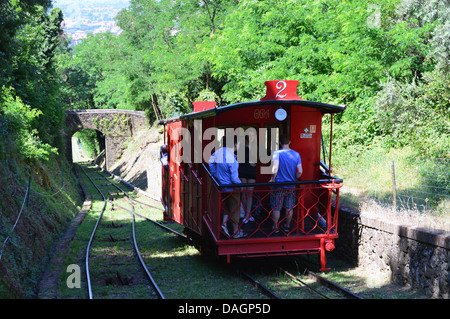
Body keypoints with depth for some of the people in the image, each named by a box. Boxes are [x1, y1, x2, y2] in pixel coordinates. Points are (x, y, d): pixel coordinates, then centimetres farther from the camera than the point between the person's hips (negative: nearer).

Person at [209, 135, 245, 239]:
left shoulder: (220, 151, -8)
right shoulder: (232, 160, -29)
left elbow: (210, 162, 9)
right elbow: (234, 179, -24)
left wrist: (215, 174, 18)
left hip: (221, 184, 7)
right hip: (231, 188, -7)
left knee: (227, 206, 25)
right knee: (235, 209, 7)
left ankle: (224, 223, 13)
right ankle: (236, 232, 17)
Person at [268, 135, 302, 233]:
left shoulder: (277, 153, -14)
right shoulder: (296, 154, -3)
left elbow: (275, 168, -27)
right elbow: (300, 171, -6)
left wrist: (272, 179, -12)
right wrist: (294, 179, 12)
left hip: (278, 185, -3)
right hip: (291, 185, 3)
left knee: (276, 208, 9)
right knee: (289, 207, 15)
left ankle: (275, 227, 16)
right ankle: (287, 226, 26)